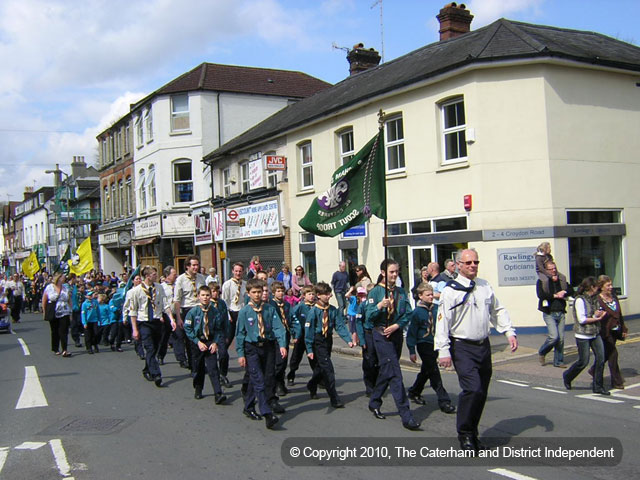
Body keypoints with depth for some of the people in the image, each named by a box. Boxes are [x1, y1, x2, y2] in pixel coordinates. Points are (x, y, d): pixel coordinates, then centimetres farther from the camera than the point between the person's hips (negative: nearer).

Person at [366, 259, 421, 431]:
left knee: (386, 371, 15)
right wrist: (380, 305, -29)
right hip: (381, 335, -6)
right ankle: (406, 416, -14)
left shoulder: (401, 292, 9)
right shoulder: (376, 291, -6)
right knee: (394, 373, -12)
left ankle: (374, 403, 34)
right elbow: (369, 315, -11)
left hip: (396, 334, 6)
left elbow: (407, 313, 5)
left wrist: (396, 325, -11)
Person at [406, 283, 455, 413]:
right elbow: (411, 332, -9)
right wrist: (412, 351, -9)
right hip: (424, 345, -6)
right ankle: (444, 401, -5)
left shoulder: (436, 308, 0)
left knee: (426, 371, 19)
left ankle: (414, 392, 38)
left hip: (435, 344, 6)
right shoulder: (417, 312, -13)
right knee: (434, 373, -7)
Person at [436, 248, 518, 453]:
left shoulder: (485, 286, 10)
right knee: (473, 389, -18)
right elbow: (443, 322, -12)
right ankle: (464, 434, -1)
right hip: (462, 347, -6)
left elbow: (498, 311, 20)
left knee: (482, 392, 11)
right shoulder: (451, 290, -9)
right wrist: (443, 351, -15)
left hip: (483, 346, 6)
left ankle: (472, 432, 27)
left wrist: (509, 332, 8)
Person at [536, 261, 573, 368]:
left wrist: (563, 293, -10)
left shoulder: (561, 279, 13)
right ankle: (541, 353, 11)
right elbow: (540, 295, -17)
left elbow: (571, 291, 9)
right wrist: (555, 296, -12)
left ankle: (558, 361, 17)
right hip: (549, 313, -5)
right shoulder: (541, 281, -3)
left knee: (561, 338, 5)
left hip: (560, 313, 5)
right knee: (554, 336, -15)